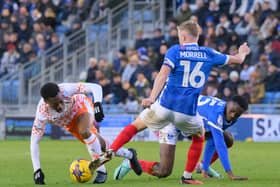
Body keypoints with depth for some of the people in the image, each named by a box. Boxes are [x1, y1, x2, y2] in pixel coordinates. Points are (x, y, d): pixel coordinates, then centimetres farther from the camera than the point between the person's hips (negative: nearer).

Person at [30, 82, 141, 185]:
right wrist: (37, 170, -35)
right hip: (69, 123, 3)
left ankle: (101, 170, -20)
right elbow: (34, 142, -31)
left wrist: (97, 104, -47)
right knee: (100, 145, 7)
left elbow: (96, 87, -30)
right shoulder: (42, 113, -38)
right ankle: (129, 155, 34)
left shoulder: (67, 90, -41)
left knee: (84, 132, -33)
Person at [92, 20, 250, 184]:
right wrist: (242, 53, 43)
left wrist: (152, 98, -23)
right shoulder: (208, 54, 8)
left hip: (165, 105, -1)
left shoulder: (175, 50, 1)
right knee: (199, 134, 30)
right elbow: (237, 60, 20)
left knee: (136, 126, 18)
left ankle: (110, 152, -1)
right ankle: (187, 176, 24)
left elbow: (163, 74, -15)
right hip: (188, 112, 1)